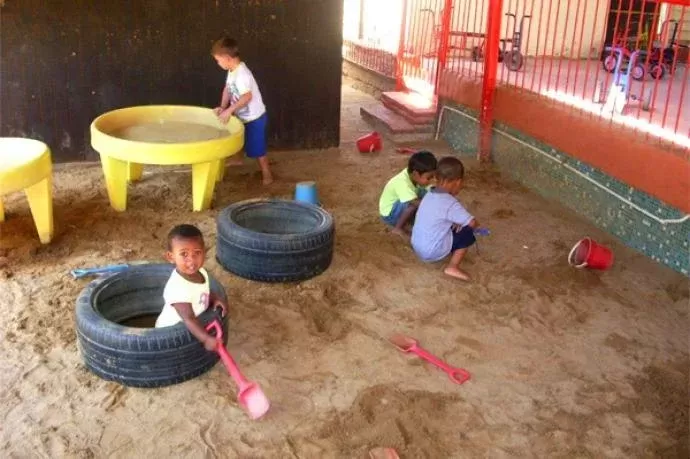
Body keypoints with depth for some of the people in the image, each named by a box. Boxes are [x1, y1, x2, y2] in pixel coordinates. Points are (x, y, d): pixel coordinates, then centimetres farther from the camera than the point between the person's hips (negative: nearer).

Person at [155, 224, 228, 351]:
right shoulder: (177, 287, -33)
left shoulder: (201, 272, -8)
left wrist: (215, 299, -6)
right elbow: (189, 319, -37)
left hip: (190, 329, 8)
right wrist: (206, 338, -47)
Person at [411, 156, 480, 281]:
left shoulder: (429, 195, 4)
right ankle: (453, 268, -2)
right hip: (433, 253, -8)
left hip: (416, 247, 8)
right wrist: (475, 224, 3)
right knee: (468, 234, 3)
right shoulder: (451, 203, -20)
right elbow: (472, 223, -19)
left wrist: (455, 223, 6)